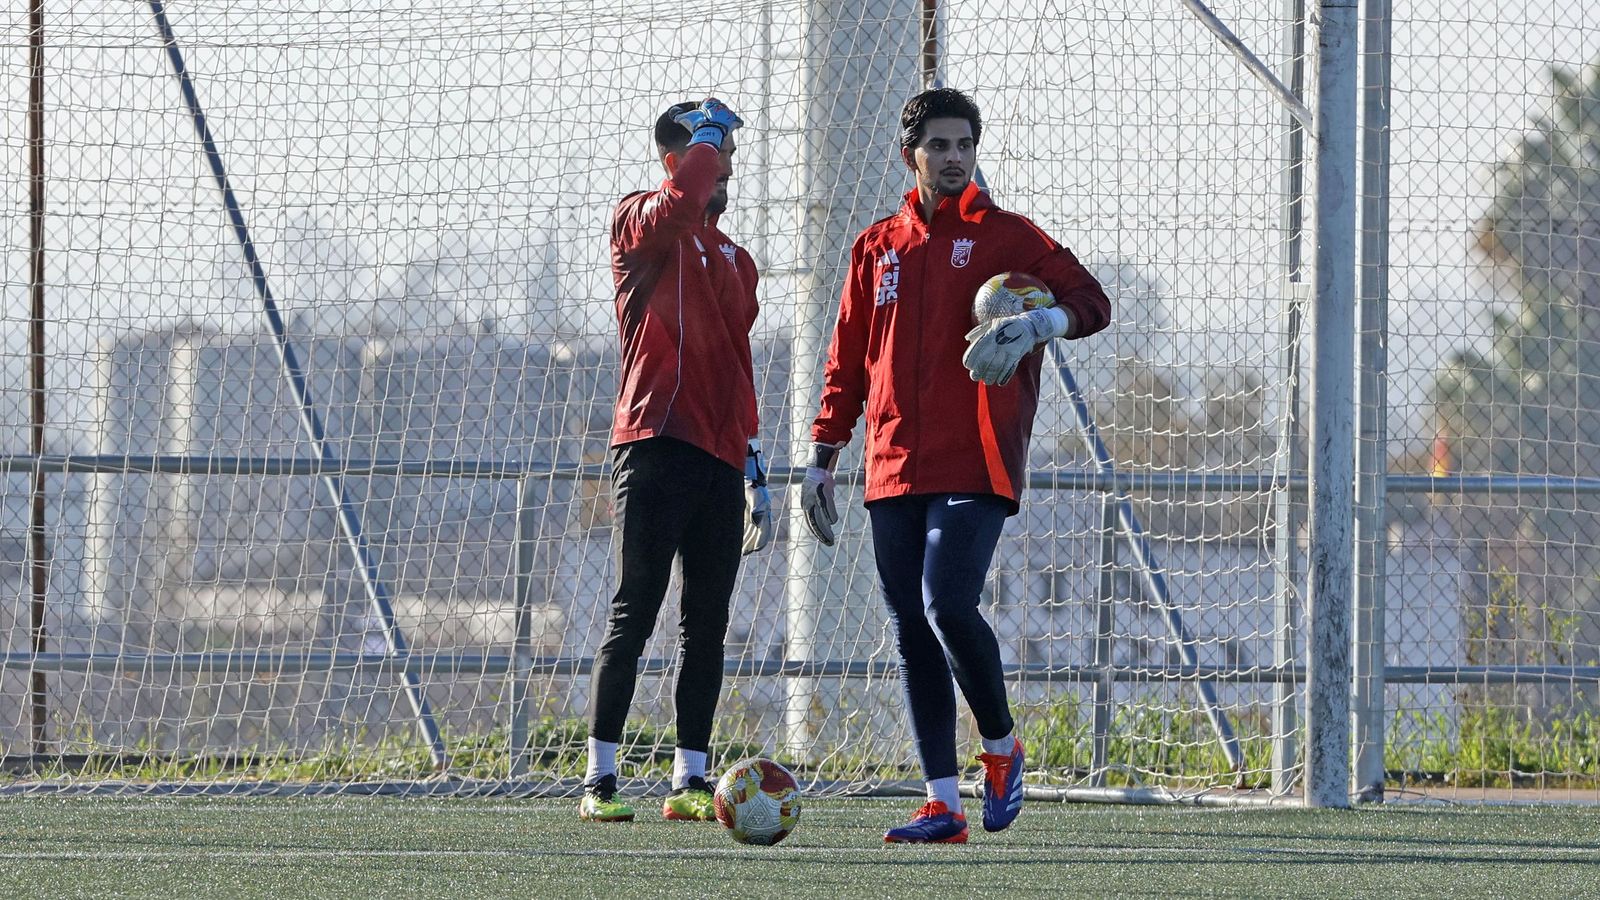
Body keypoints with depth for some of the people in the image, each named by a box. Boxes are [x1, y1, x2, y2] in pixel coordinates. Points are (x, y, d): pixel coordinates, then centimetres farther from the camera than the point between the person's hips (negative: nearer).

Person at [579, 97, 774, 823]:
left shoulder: (734, 260, 22)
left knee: (707, 626, 5)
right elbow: (679, 200, -24)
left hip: (721, 462, 7)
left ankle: (689, 782, 8)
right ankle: (598, 781, -4)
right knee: (633, 618, -7)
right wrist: (708, 131, -6)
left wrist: (753, 469, 21)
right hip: (657, 450, -7)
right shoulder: (641, 221, 1)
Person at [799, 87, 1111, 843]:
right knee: (910, 630, 1)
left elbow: (1091, 301, -4)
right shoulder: (876, 248, 16)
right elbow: (846, 364, 20)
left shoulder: (1005, 237, 5)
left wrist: (1041, 322, -25)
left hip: (974, 467, -5)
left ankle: (1001, 745, 5)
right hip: (894, 470, 5)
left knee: (948, 605, -20)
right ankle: (943, 804, 4)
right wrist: (823, 457, 13)